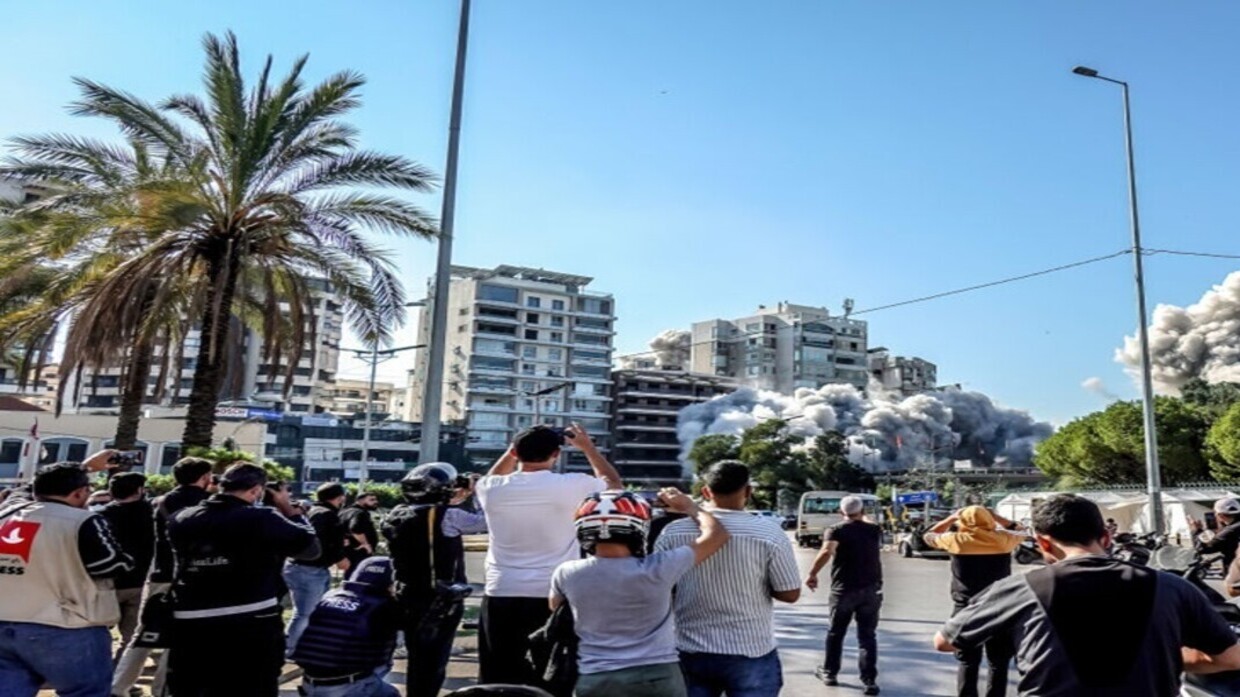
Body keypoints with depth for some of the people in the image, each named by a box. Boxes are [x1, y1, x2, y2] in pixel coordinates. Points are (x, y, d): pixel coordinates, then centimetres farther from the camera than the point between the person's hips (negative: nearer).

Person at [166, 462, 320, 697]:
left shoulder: (181, 520, 3)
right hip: (252, 627, -4)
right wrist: (287, 508, 8)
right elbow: (311, 546, -3)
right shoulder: (262, 519, -11)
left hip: (190, 627, 5)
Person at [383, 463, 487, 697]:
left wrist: (446, 502, 20)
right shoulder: (447, 516, -17)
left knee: (416, 659, 19)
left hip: (409, 597, 6)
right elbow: (485, 520, -11)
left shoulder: (397, 516, 1)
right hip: (443, 599, -6)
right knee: (435, 661, 6)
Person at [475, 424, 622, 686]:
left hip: (501, 597, 2)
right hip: (553, 598, -2)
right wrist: (588, 447, 18)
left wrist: (514, 450, 19)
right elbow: (614, 484, 10)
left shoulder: (494, 489, -3)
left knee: (500, 681, 11)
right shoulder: (572, 486, -10)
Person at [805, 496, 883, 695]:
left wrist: (812, 574, -16)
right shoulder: (874, 530, 6)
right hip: (871, 589, 2)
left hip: (844, 589, -2)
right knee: (867, 635, 6)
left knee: (835, 633, 14)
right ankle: (870, 680, -3)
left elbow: (826, 552, -24)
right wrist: (864, 519, 42)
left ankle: (829, 673, 26)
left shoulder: (835, 531, -6)